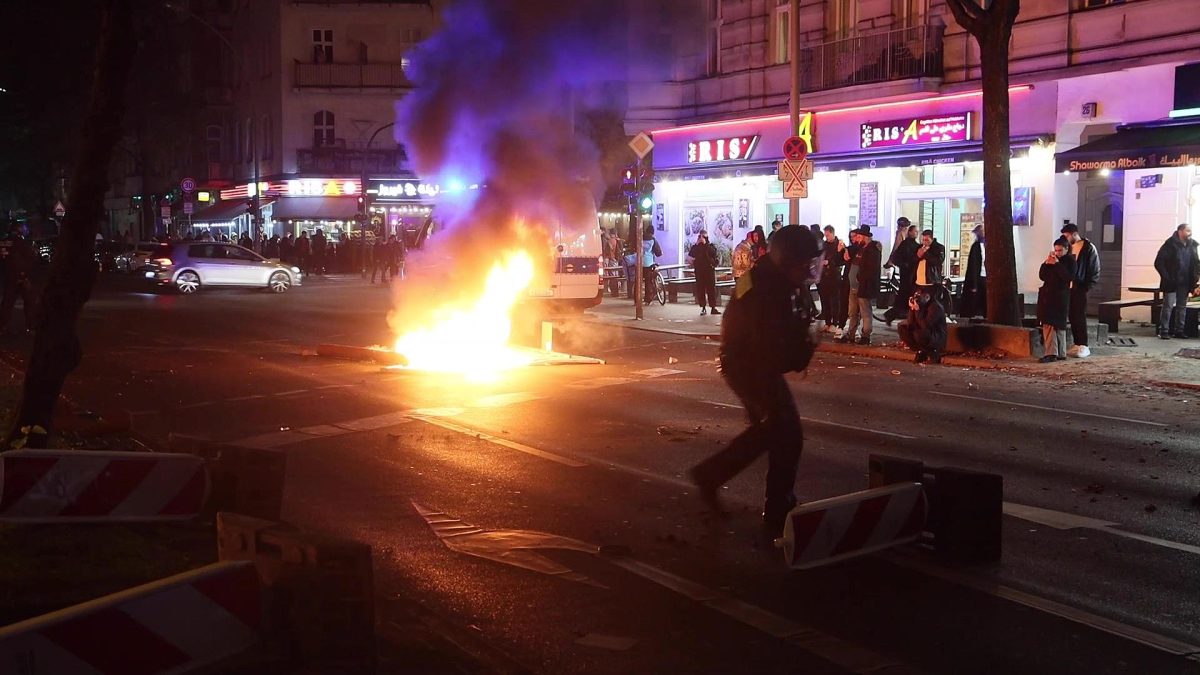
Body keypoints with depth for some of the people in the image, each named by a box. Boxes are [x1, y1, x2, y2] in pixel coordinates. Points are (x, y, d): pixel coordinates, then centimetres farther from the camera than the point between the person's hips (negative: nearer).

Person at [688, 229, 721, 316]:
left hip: (709, 270, -2)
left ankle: (713, 307, -2)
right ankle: (703, 308, 5)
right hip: (699, 271, 2)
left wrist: (705, 244, -16)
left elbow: (714, 253, -16)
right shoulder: (695, 247, 9)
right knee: (700, 289, 0)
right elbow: (691, 255, -8)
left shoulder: (710, 246, 5)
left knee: (711, 289, -4)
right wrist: (697, 244, -14)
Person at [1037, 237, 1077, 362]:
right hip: (1047, 296, 5)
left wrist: (1057, 264, -17)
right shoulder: (1052, 259, 13)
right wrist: (1046, 263, -6)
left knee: (1058, 325, -3)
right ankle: (1051, 353, -2)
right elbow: (1042, 276, 8)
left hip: (1060, 297, -5)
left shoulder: (1070, 261, -1)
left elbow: (1069, 277, -16)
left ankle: (1060, 353, 3)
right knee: (1047, 325, -2)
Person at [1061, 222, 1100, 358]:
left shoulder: (1089, 248, -7)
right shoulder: (1069, 247, 11)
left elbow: (1095, 271, -7)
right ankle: (1076, 344, 15)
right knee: (1072, 317, 8)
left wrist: (1086, 287, -11)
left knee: (1080, 317, -6)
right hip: (1069, 288, 6)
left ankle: (1084, 346, -1)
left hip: (1080, 289, -6)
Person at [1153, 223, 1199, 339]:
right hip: (1171, 283, -6)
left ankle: (1179, 331, 17)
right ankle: (1164, 331, -2)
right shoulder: (1170, 245, -10)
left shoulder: (1192, 245, 8)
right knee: (1168, 306, -5)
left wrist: (1195, 276, 3)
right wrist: (1166, 277, -14)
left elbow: (1196, 263, 17)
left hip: (1185, 284, 6)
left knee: (1182, 307, 10)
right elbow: (1158, 263, -11)